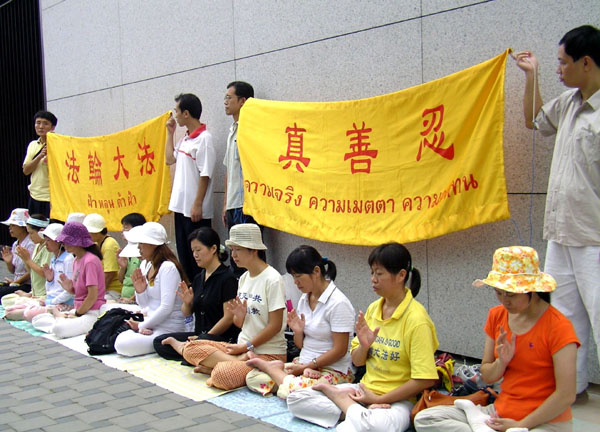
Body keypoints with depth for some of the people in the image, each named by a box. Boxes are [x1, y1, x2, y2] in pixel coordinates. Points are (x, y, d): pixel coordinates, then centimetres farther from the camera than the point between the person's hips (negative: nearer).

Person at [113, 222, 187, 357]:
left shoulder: (168, 268, -16)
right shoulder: (145, 265, 11)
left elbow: (166, 308, -20)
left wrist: (142, 325, -10)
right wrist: (140, 291, -5)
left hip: (168, 328, -8)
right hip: (149, 324, 8)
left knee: (123, 345, -25)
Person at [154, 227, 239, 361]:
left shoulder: (227, 278, -12)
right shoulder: (198, 278, 13)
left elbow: (229, 317, -15)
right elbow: (187, 313, 16)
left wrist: (205, 337, -10)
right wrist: (187, 303, -6)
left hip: (223, 338, -8)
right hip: (199, 334, 8)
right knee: (159, 342, -6)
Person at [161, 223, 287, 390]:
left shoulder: (272, 279, -13)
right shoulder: (244, 278, 12)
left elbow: (275, 325, -15)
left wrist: (246, 346, -13)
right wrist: (239, 316, -9)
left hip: (269, 353, -8)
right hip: (243, 348, 8)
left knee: (222, 376, -33)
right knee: (192, 348, -9)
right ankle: (240, 360, -8)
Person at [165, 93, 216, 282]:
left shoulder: (204, 139, -14)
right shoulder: (185, 139, 12)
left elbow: (205, 175, -18)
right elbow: (170, 159, 24)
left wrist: (198, 205, -20)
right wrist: (170, 133, 18)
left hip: (195, 209, -9)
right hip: (180, 205, 9)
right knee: (184, 254, 16)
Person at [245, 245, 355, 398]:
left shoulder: (338, 303, -16)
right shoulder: (304, 299, 9)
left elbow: (339, 350, -16)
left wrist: (305, 367, -14)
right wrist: (298, 331, -9)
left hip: (334, 371, -6)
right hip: (304, 364, 6)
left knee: (290, 390, -33)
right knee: (252, 377, -12)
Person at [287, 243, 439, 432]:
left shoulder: (416, 319, -15)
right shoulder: (373, 309, 5)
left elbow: (425, 380, -18)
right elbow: (357, 361, 10)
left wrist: (378, 399, -13)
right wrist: (364, 346, -14)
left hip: (397, 399, -7)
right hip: (364, 390, 7)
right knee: (296, 399, -5)